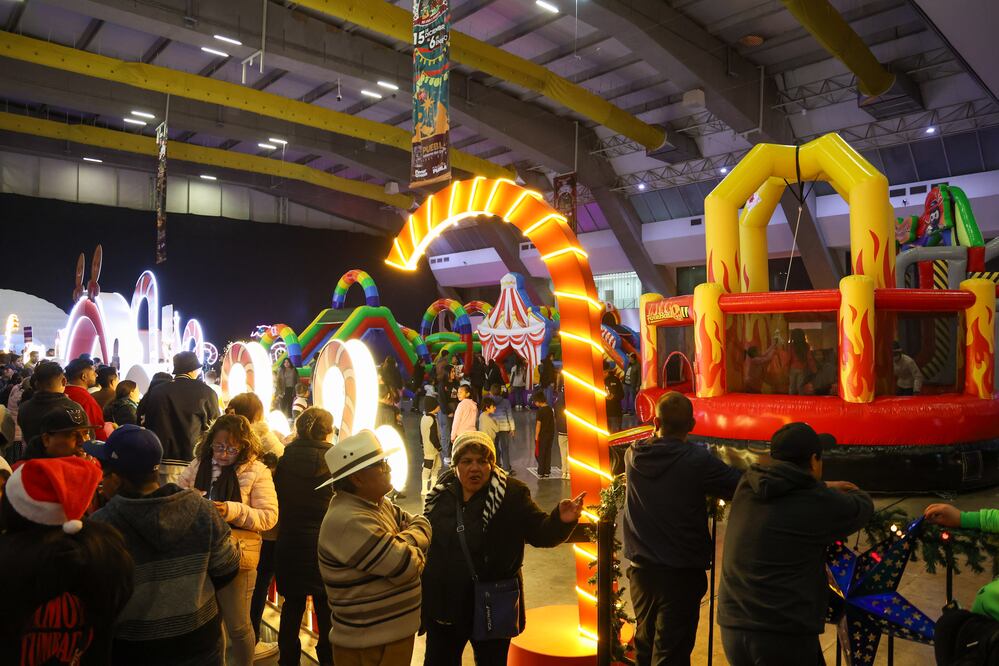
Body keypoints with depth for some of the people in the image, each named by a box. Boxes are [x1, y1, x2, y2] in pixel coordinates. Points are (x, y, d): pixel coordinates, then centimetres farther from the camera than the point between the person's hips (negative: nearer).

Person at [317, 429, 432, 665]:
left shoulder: (377, 503, 5)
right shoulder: (349, 522, -26)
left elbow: (421, 524, 6)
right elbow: (406, 566, -27)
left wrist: (404, 542, -14)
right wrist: (412, 545, -5)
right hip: (370, 644, -9)